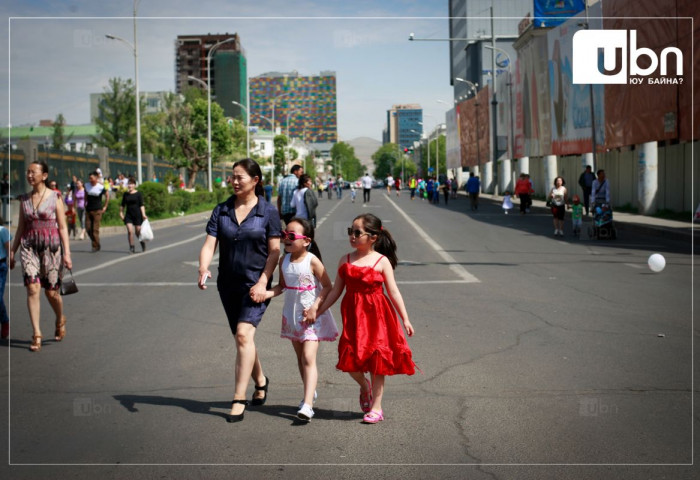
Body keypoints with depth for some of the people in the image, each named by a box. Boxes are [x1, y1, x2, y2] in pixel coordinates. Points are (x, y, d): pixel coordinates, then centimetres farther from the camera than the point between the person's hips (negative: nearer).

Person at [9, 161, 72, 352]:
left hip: (51, 246, -2)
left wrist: (67, 253, -7)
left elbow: (63, 227, -2)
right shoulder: (24, 199, 8)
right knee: (32, 288, -10)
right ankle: (36, 334, -6)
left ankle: (60, 320, 34)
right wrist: (12, 252, 12)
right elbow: (21, 227, 14)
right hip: (29, 246, 2)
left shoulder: (54, 197, -2)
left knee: (51, 291, 3)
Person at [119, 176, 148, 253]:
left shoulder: (138, 194, -3)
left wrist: (143, 214, -15)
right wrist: (121, 213, 7)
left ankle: (143, 243, 33)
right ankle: (131, 248, -5)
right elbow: (122, 205, 15)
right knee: (130, 231, -12)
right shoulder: (125, 194, 7)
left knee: (138, 232, 5)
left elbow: (141, 205, -7)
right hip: (128, 215, 2)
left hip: (137, 214, -2)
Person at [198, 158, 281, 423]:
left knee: (244, 334, -19)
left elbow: (274, 252, -5)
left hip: (255, 284, -5)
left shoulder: (268, 212, -5)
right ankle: (260, 381, 40)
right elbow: (209, 244, -3)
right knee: (242, 337, 15)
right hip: (228, 283, 5)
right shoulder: (221, 211, 4)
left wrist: (262, 283, -14)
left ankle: (239, 399, -15)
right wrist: (203, 268, -23)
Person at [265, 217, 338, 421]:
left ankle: (307, 405, -19)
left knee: (308, 358, -14)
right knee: (300, 357, 18)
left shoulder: (312, 261, -16)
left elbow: (328, 286, -12)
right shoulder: (284, 261, 0)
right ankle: (310, 392, 39)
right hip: (292, 314, 6)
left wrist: (315, 307, -20)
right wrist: (265, 293, -7)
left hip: (312, 315, -6)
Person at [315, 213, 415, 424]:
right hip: (353, 316, 3)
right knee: (350, 359, -3)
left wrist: (405, 319, -5)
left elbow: (393, 292, -3)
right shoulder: (345, 260, 4)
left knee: (377, 359, 2)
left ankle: (376, 408, 13)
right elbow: (336, 290, 9)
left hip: (377, 315, -3)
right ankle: (364, 386, 31)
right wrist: (318, 311, 6)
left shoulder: (382, 261, -5)